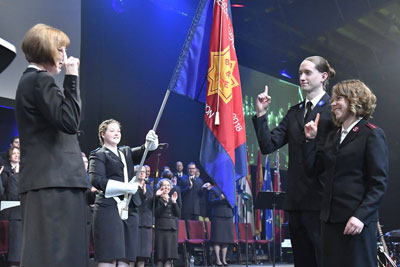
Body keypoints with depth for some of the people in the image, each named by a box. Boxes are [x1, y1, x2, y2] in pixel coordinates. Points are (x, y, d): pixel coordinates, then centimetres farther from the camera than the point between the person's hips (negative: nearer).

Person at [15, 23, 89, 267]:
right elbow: (70, 122, -17)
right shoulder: (41, 80, -8)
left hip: (44, 178, 10)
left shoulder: (30, 80, 22)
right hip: (55, 179, -10)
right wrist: (72, 78, -12)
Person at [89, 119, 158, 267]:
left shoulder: (126, 152, 23)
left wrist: (150, 142, -17)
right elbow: (96, 180, -10)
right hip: (109, 208, -6)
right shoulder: (98, 155, 4)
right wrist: (126, 187, -15)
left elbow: (142, 152, 6)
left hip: (129, 209, 6)